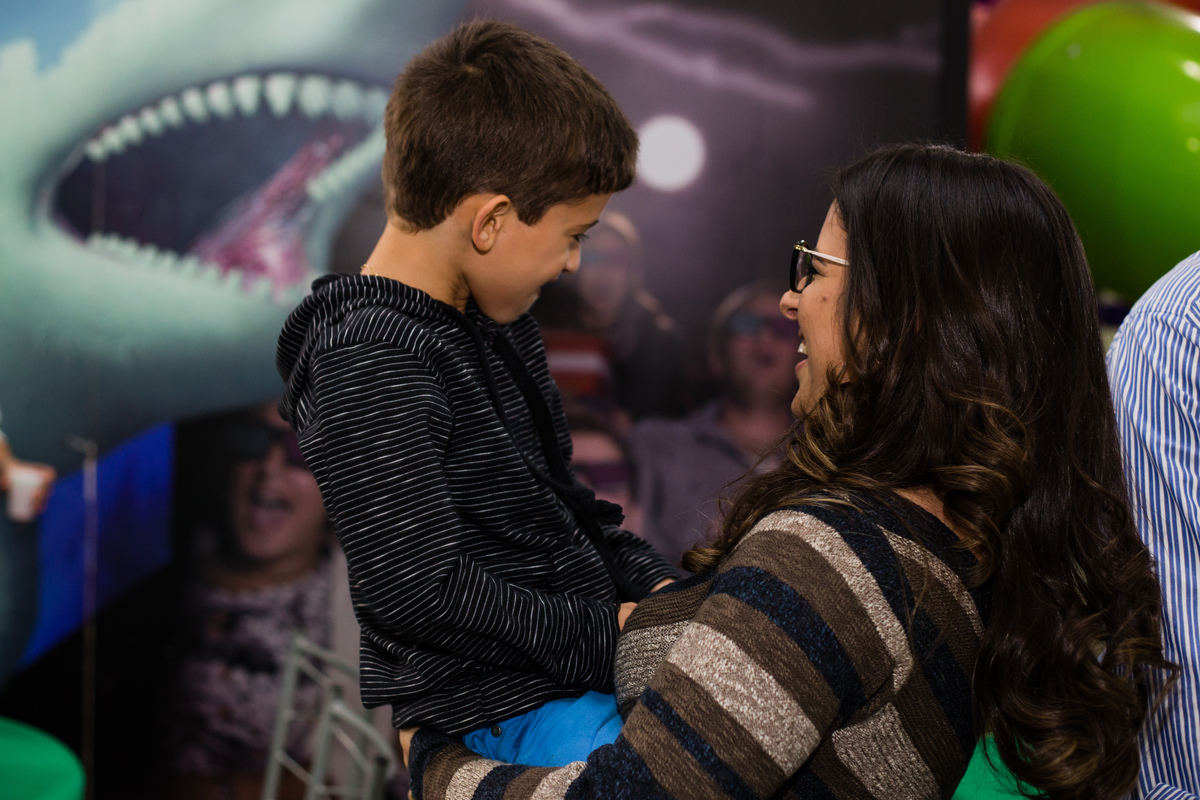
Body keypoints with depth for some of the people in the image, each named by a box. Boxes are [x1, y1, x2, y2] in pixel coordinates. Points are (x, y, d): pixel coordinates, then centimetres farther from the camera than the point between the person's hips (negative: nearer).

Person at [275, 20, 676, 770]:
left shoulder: (490, 316, 12)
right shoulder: (372, 368, -20)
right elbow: (419, 590, -23)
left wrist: (651, 585, 6)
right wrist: (598, 638, -17)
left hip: (597, 631, 10)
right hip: (506, 701, -10)